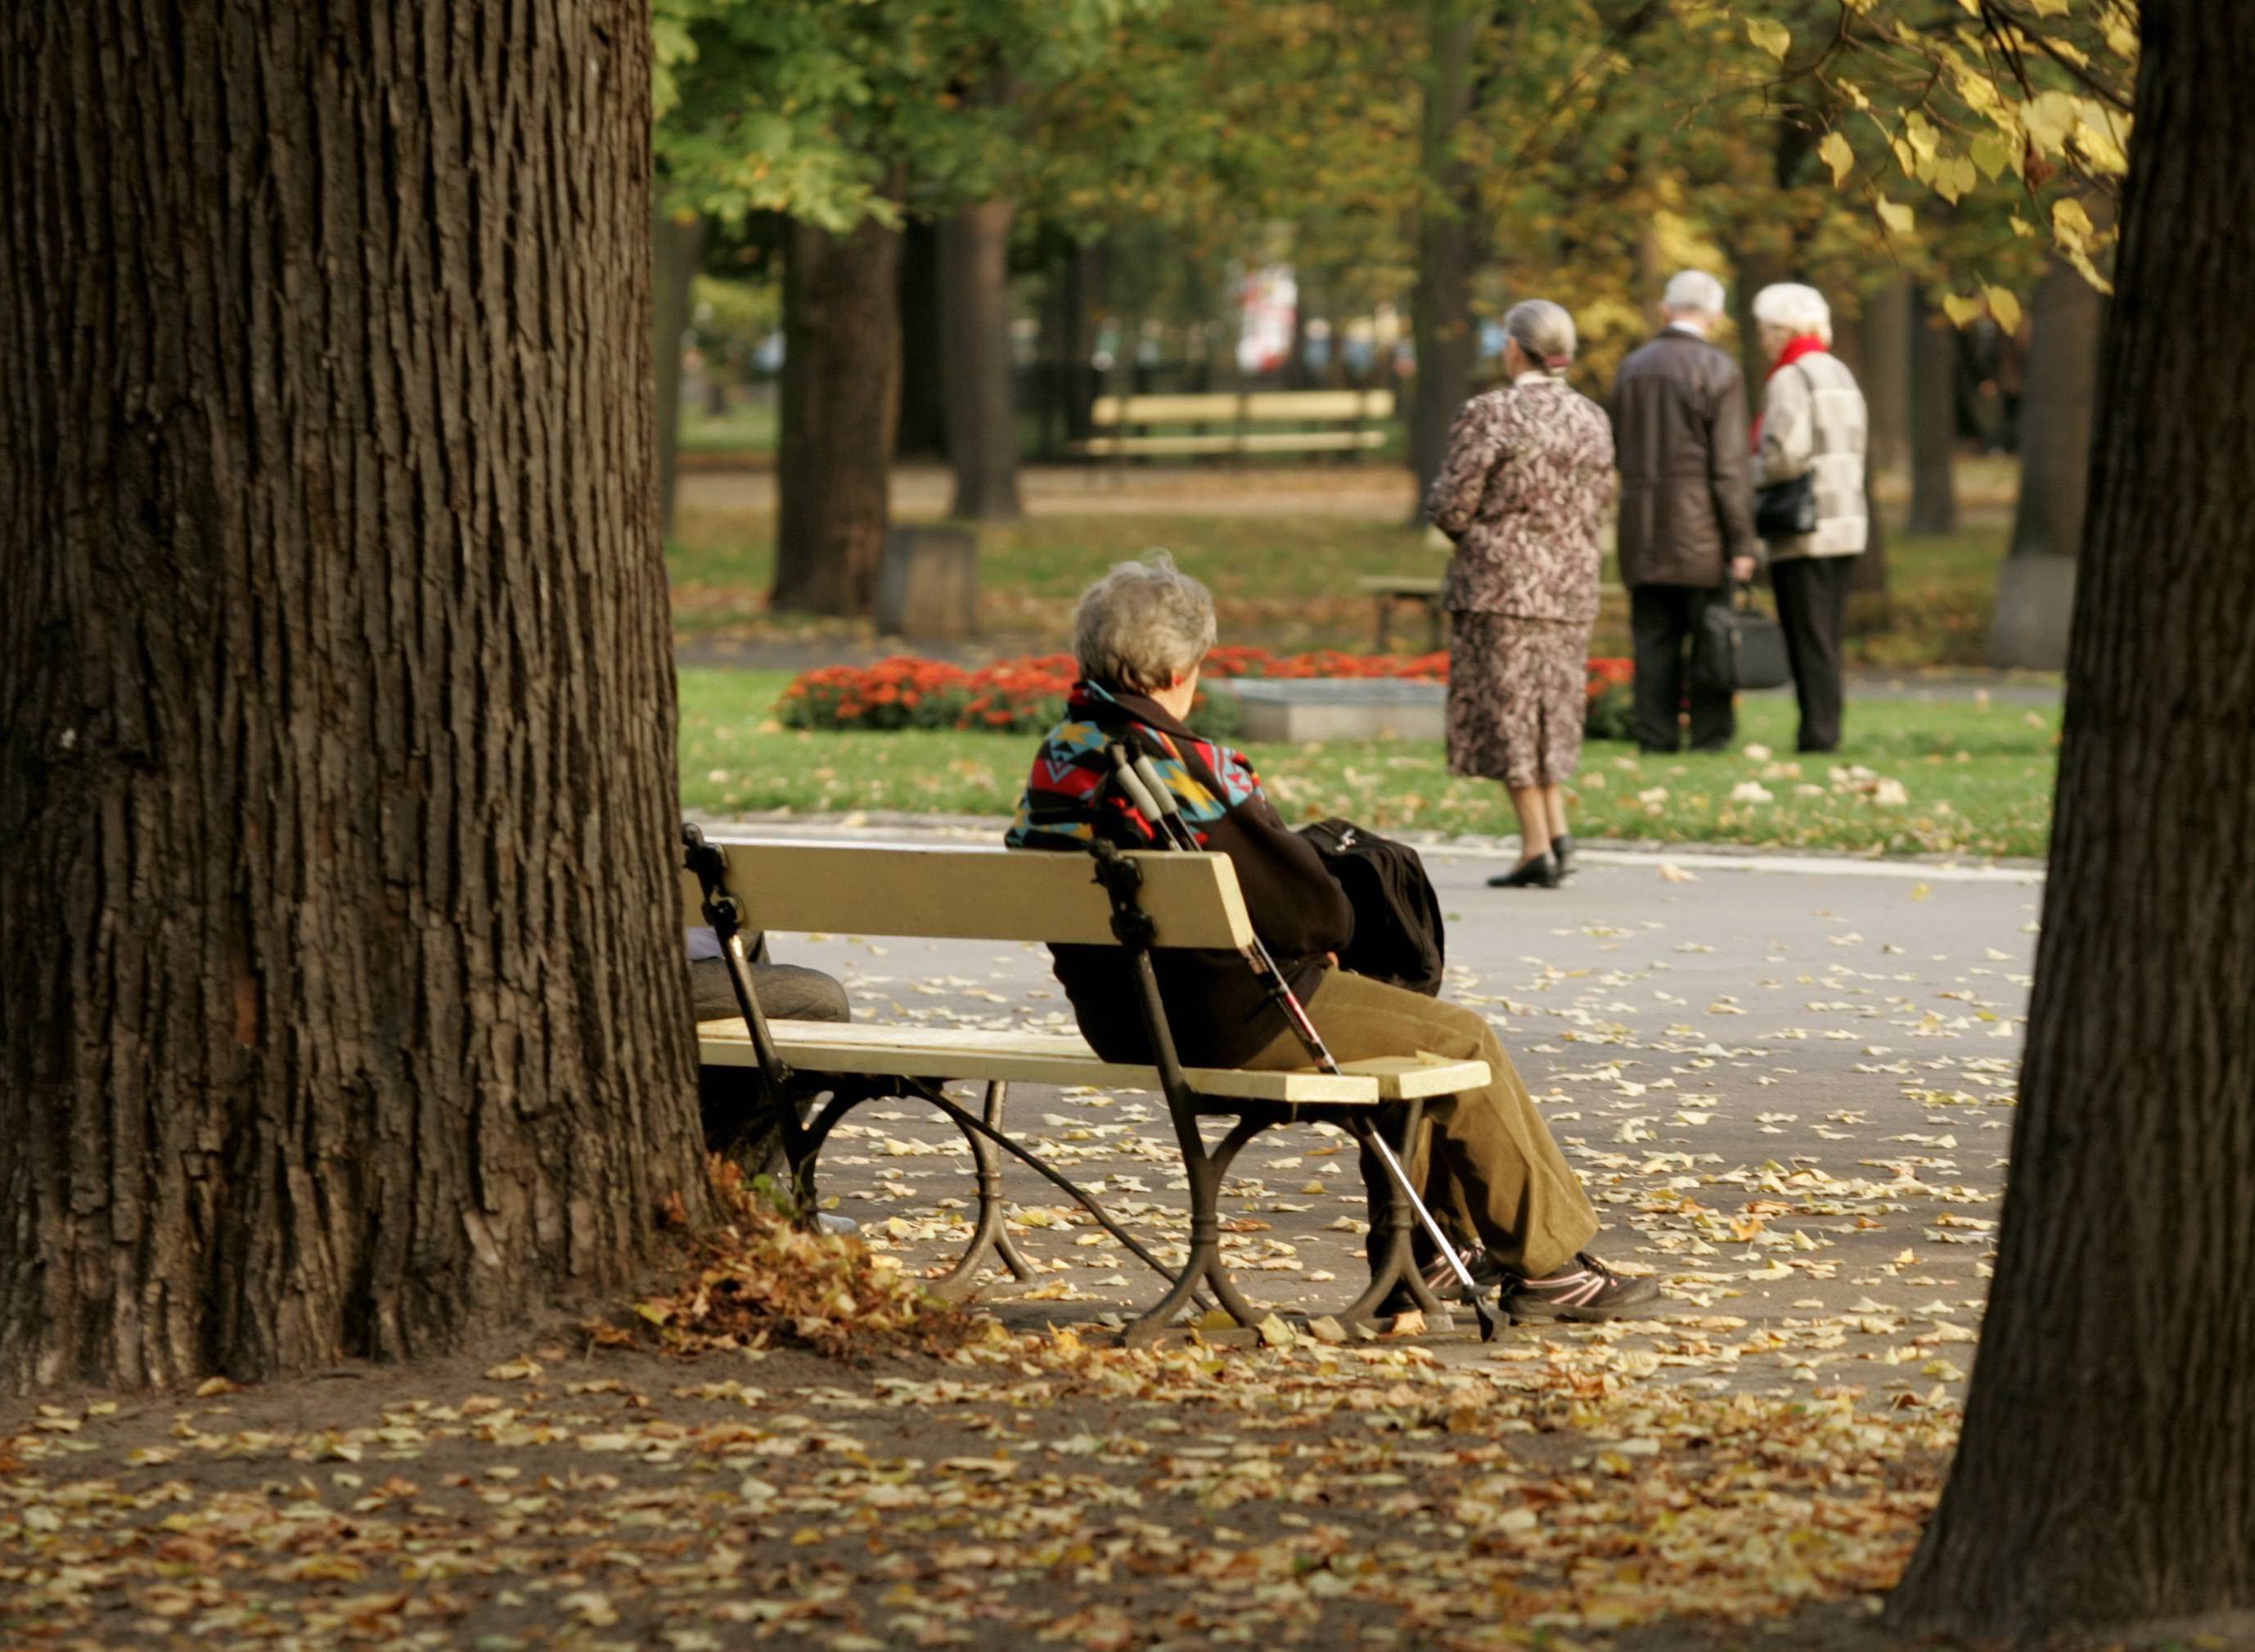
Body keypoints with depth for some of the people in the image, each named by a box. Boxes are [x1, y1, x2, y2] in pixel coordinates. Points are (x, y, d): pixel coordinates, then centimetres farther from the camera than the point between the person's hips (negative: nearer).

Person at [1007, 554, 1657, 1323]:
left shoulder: (1056, 756, 2)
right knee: (1463, 1042, 6)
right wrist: (1324, 939, 7)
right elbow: (1310, 910, -19)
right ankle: (1547, 1266, 12)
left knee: (1410, 1024, 29)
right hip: (1232, 1024, -10)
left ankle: (1421, 1242, 36)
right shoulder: (1185, 769, -25)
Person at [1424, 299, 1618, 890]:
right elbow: (1598, 509, 12)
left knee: (1506, 710, 0)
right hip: (1572, 589, 6)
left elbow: (1451, 508, -12)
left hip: (1500, 583, -6)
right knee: (1550, 709, 17)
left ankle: (1537, 847, -2)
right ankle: (1556, 825, 5)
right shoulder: (1593, 421, 7)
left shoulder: (1490, 415, -12)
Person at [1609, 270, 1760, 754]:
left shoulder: (1632, 367, 9)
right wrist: (1742, 542, -9)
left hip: (1642, 530, 5)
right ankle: (1711, 736, 0)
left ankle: (1656, 737, 4)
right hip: (1699, 529, -5)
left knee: (1654, 640, 6)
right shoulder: (1718, 370, -8)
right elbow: (1730, 464, -11)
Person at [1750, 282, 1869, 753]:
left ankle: (1817, 731, -6)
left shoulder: (1790, 380, -11)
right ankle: (1828, 729, 11)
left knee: (1808, 640, -5)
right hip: (1847, 524, 8)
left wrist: (1746, 480, -6)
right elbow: (1853, 449, 14)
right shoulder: (1842, 375, 15)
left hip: (1803, 532, -8)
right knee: (1827, 640, 11)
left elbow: (1784, 453, -22)